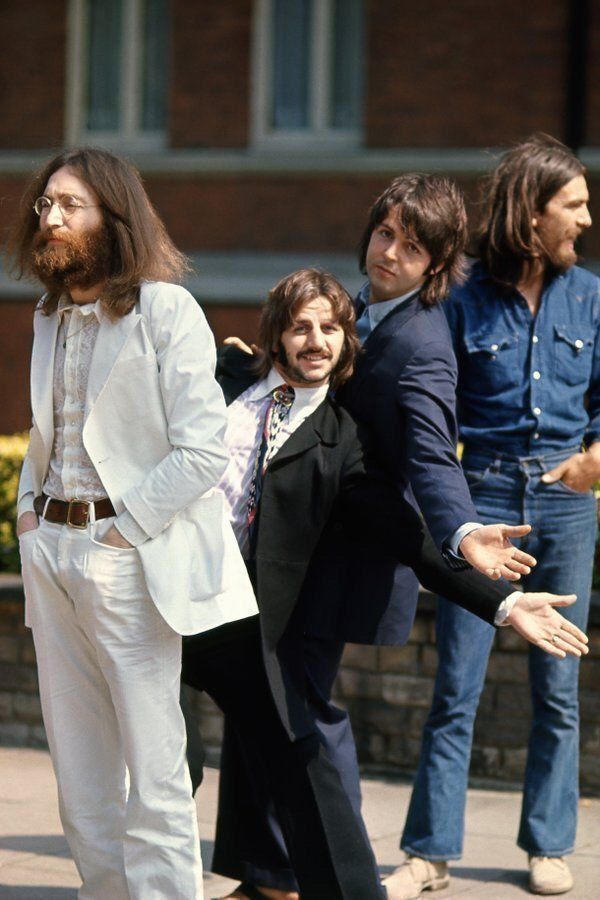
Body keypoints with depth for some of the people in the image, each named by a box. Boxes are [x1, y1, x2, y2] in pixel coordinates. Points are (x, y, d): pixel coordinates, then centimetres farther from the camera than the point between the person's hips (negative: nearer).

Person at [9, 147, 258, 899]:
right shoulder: (50, 315, 14)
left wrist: (124, 530, -15)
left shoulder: (166, 311, -8)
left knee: (152, 774, -6)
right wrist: (28, 511, 9)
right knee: (80, 775, 11)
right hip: (51, 552, 7)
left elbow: (202, 453, -13)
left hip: (128, 556, -7)